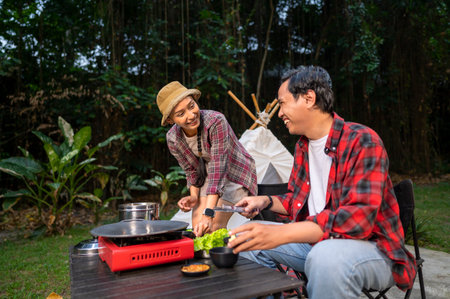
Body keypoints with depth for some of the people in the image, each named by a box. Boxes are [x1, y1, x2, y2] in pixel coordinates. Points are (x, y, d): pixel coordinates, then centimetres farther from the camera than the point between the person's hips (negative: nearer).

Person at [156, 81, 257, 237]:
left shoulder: (216, 121, -35)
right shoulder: (173, 138, -17)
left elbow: (219, 168, -38)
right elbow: (191, 170, 0)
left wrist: (208, 214, -41)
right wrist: (193, 196, -15)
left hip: (236, 173, -4)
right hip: (208, 176, 5)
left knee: (214, 226, -16)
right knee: (197, 227, -4)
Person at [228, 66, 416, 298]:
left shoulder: (362, 141, -18)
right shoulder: (303, 146, 8)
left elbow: (359, 217, -30)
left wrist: (279, 233, -38)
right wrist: (266, 201, -1)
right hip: (314, 241, 8)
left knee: (327, 256, -40)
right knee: (247, 239, 0)